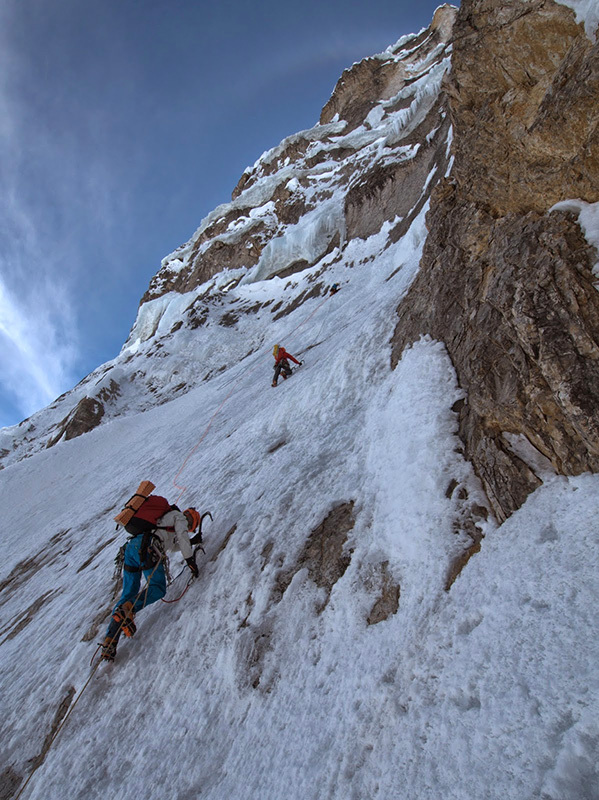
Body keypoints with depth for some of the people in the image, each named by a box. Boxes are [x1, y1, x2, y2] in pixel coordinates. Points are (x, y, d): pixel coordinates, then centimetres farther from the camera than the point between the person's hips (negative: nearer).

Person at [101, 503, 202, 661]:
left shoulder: (165, 517, 40)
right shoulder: (179, 516, 15)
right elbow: (182, 537, -1)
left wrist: (192, 542, 50)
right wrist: (190, 560, 1)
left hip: (131, 546, 9)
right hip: (146, 548, -9)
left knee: (128, 594, 7)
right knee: (158, 588, -6)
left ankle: (109, 641, -2)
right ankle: (127, 609, -30)